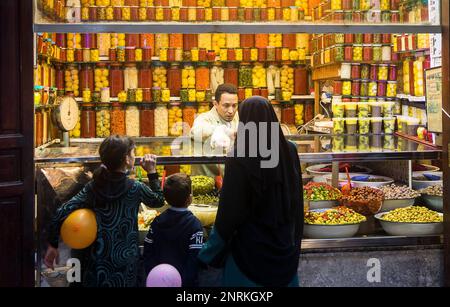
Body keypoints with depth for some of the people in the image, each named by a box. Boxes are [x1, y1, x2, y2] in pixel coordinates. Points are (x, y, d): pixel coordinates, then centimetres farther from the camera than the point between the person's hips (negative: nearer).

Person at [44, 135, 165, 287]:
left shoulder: (93, 186, -9)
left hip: (95, 259, 2)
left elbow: (61, 214, -14)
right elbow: (159, 201, 4)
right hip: (124, 261, -2)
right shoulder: (135, 189, -16)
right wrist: (152, 172, 8)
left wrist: (53, 245, -4)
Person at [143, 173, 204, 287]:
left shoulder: (157, 221, -3)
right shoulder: (194, 225, -17)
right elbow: (195, 259, -20)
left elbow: (148, 252, 0)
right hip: (184, 281, -5)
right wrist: (191, 281, -12)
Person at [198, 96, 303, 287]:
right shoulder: (290, 151, -6)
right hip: (284, 242, 5)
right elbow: (297, 200, 4)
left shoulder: (239, 157, -20)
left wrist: (209, 252, -3)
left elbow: (229, 210, -16)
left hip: (250, 246, -4)